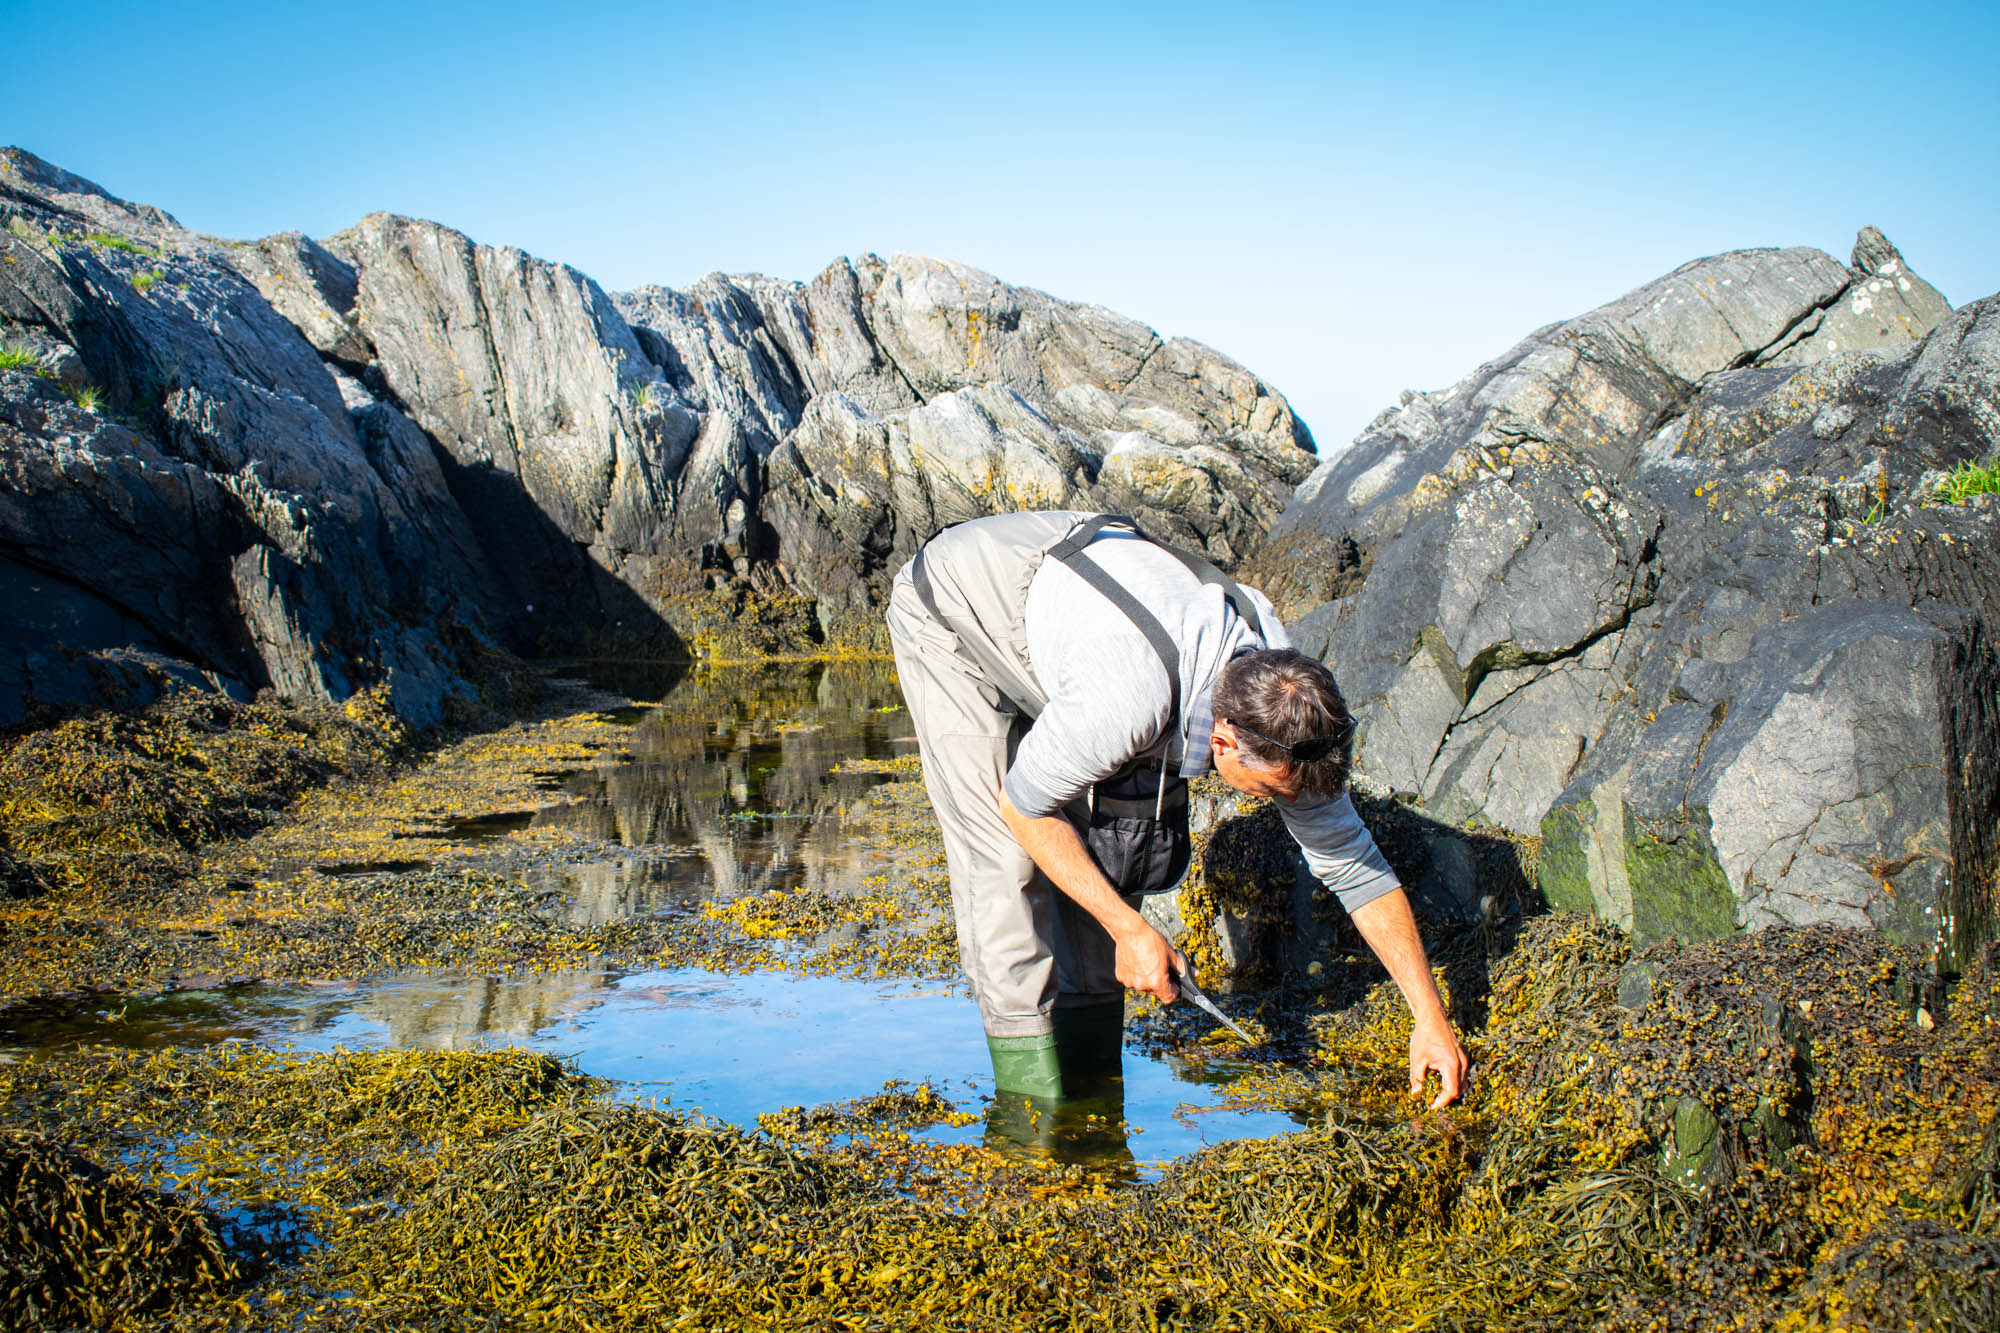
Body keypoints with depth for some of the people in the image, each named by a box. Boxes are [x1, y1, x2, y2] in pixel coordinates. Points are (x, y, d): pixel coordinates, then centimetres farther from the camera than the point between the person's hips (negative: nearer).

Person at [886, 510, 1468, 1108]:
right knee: (1005, 856, -16)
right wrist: (1130, 930, -21)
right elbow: (1024, 805, -23)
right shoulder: (1126, 703, -42)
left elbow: (1353, 861, -10)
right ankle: (1034, 1103, -10)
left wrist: (1430, 1018, -9)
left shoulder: (1287, 701, -22)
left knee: (1104, 847, -1)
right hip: (949, 608, -6)